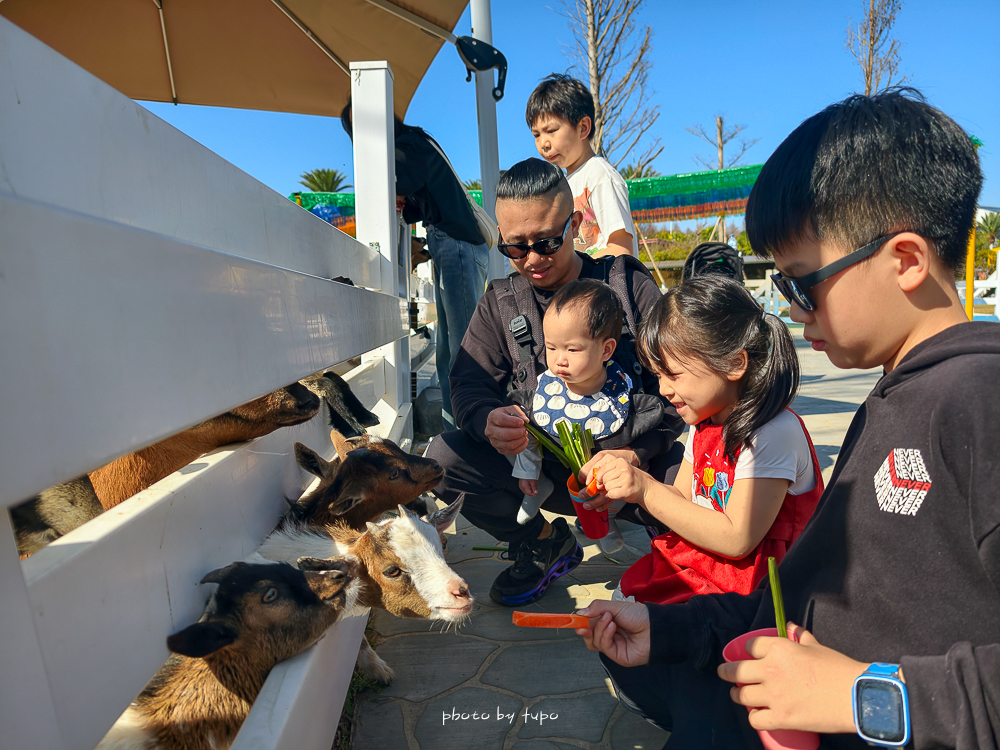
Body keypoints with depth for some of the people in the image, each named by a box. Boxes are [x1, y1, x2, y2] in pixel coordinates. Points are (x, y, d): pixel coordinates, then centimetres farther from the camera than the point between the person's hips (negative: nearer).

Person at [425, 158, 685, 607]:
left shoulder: (628, 284, -1)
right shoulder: (500, 302, 7)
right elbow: (468, 385, -2)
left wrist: (638, 452, -23)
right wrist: (489, 421, -28)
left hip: (631, 457, -2)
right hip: (542, 465, 2)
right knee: (443, 459, -22)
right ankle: (545, 544, 5)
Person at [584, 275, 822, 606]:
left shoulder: (773, 433, -23)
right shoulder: (705, 423, 5)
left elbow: (736, 539, -24)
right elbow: (682, 500, 10)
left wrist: (647, 491, -24)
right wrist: (630, 483, -9)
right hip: (702, 560, 8)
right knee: (625, 591, -7)